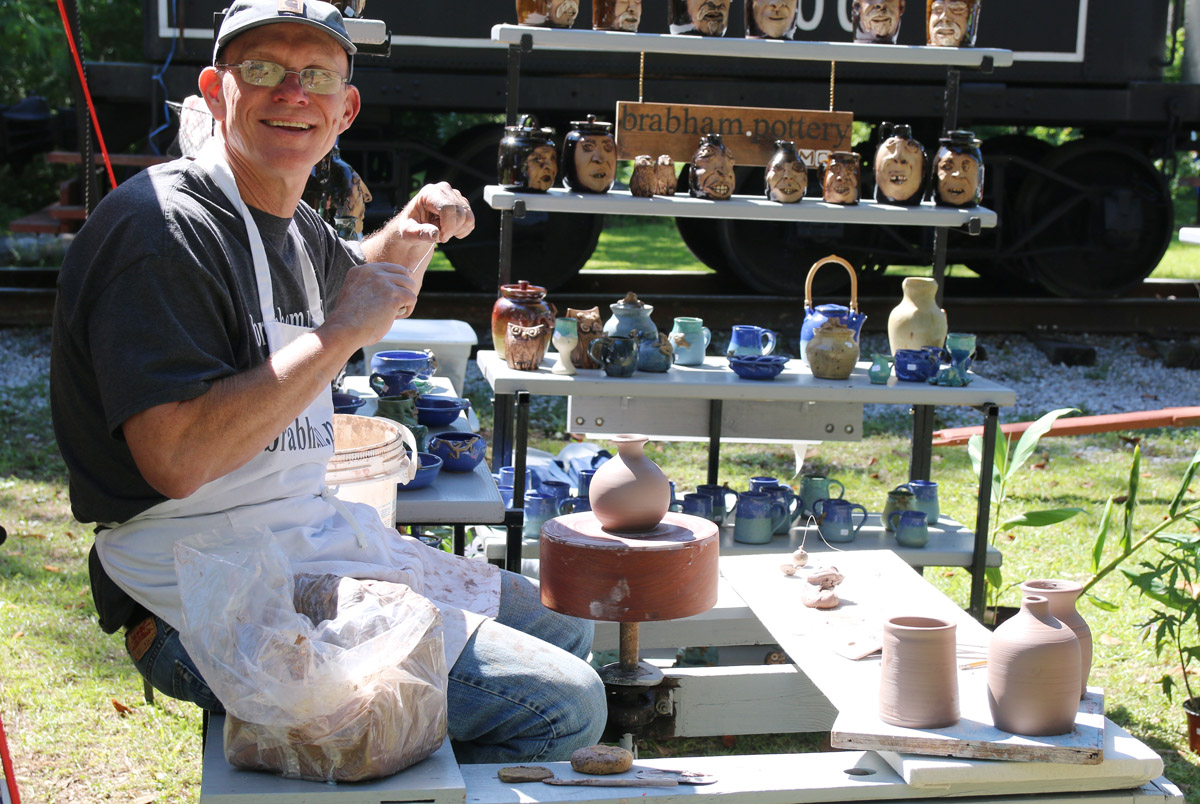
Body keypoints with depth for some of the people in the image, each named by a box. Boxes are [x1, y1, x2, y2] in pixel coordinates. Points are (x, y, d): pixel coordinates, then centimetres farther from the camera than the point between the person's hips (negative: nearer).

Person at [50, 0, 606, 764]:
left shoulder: (292, 226, 12)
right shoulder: (163, 228, -18)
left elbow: (352, 279, 37)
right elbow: (177, 459, -28)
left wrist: (412, 236, 13)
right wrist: (342, 333, -22)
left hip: (316, 543, 10)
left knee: (562, 625, 20)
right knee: (562, 706, -15)